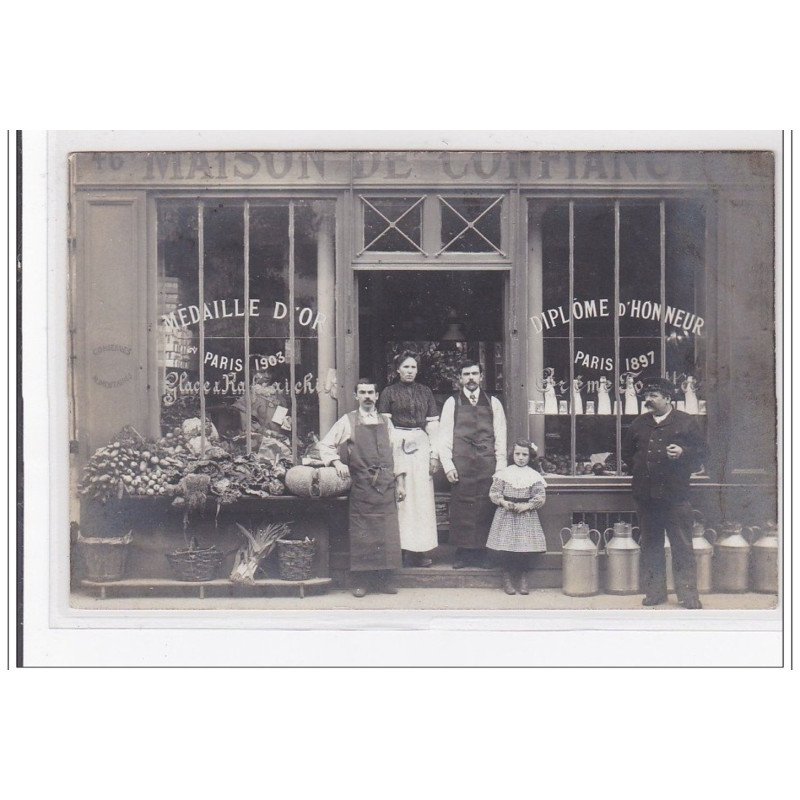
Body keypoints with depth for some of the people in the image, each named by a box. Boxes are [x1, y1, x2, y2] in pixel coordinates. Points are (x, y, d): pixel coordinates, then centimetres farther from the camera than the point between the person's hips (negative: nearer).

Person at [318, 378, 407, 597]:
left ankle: (385, 578, 8)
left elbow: (396, 452, 12)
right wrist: (337, 462, -12)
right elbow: (325, 445, 5)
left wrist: (400, 482, 6)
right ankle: (361, 580, 5)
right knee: (360, 533, -1)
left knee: (387, 532, 0)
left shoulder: (386, 423, 13)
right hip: (360, 484, -2)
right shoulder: (347, 421, 6)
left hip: (386, 484, 2)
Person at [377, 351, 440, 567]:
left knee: (421, 497, 0)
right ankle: (401, 549, -2)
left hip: (421, 445, 3)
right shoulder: (389, 392, 5)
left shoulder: (425, 392, 13)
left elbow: (432, 424, 10)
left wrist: (434, 454, 3)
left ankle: (418, 550, 5)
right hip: (396, 445, -3)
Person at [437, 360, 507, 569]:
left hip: (487, 465, 1)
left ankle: (480, 554, 5)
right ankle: (462, 554, 4)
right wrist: (448, 466, -4)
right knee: (461, 509, -3)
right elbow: (444, 437, 5)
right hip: (461, 465, -1)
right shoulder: (452, 403, 8)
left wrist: (500, 467, 1)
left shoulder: (493, 403, 12)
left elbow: (500, 438, 9)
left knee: (485, 509, -1)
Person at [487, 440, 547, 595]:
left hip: (527, 516, 0)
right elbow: (494, 492, 2)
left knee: (527, 547, -3)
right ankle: (507, 577, 10)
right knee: (506, 546, -3)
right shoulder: (504, 474, 2)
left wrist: (526, 506, -14)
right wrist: (503, 502, -14)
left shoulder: (534, 476, 2)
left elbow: (540, 497, -2)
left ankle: (523, 577, 12)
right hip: (506, 516, 0)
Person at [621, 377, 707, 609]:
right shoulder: (639, 424, 14)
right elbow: (627, 453, 25)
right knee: (650, 546, 9)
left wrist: (682, 453, -15)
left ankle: (688, 595, 1)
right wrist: (638, 469, 11)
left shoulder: (685, 422, 3)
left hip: (675, 493, -4)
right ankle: (654, 592, 17)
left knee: (682, 546, -3)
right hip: (645, 494, 4)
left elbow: (701, 452, 3)